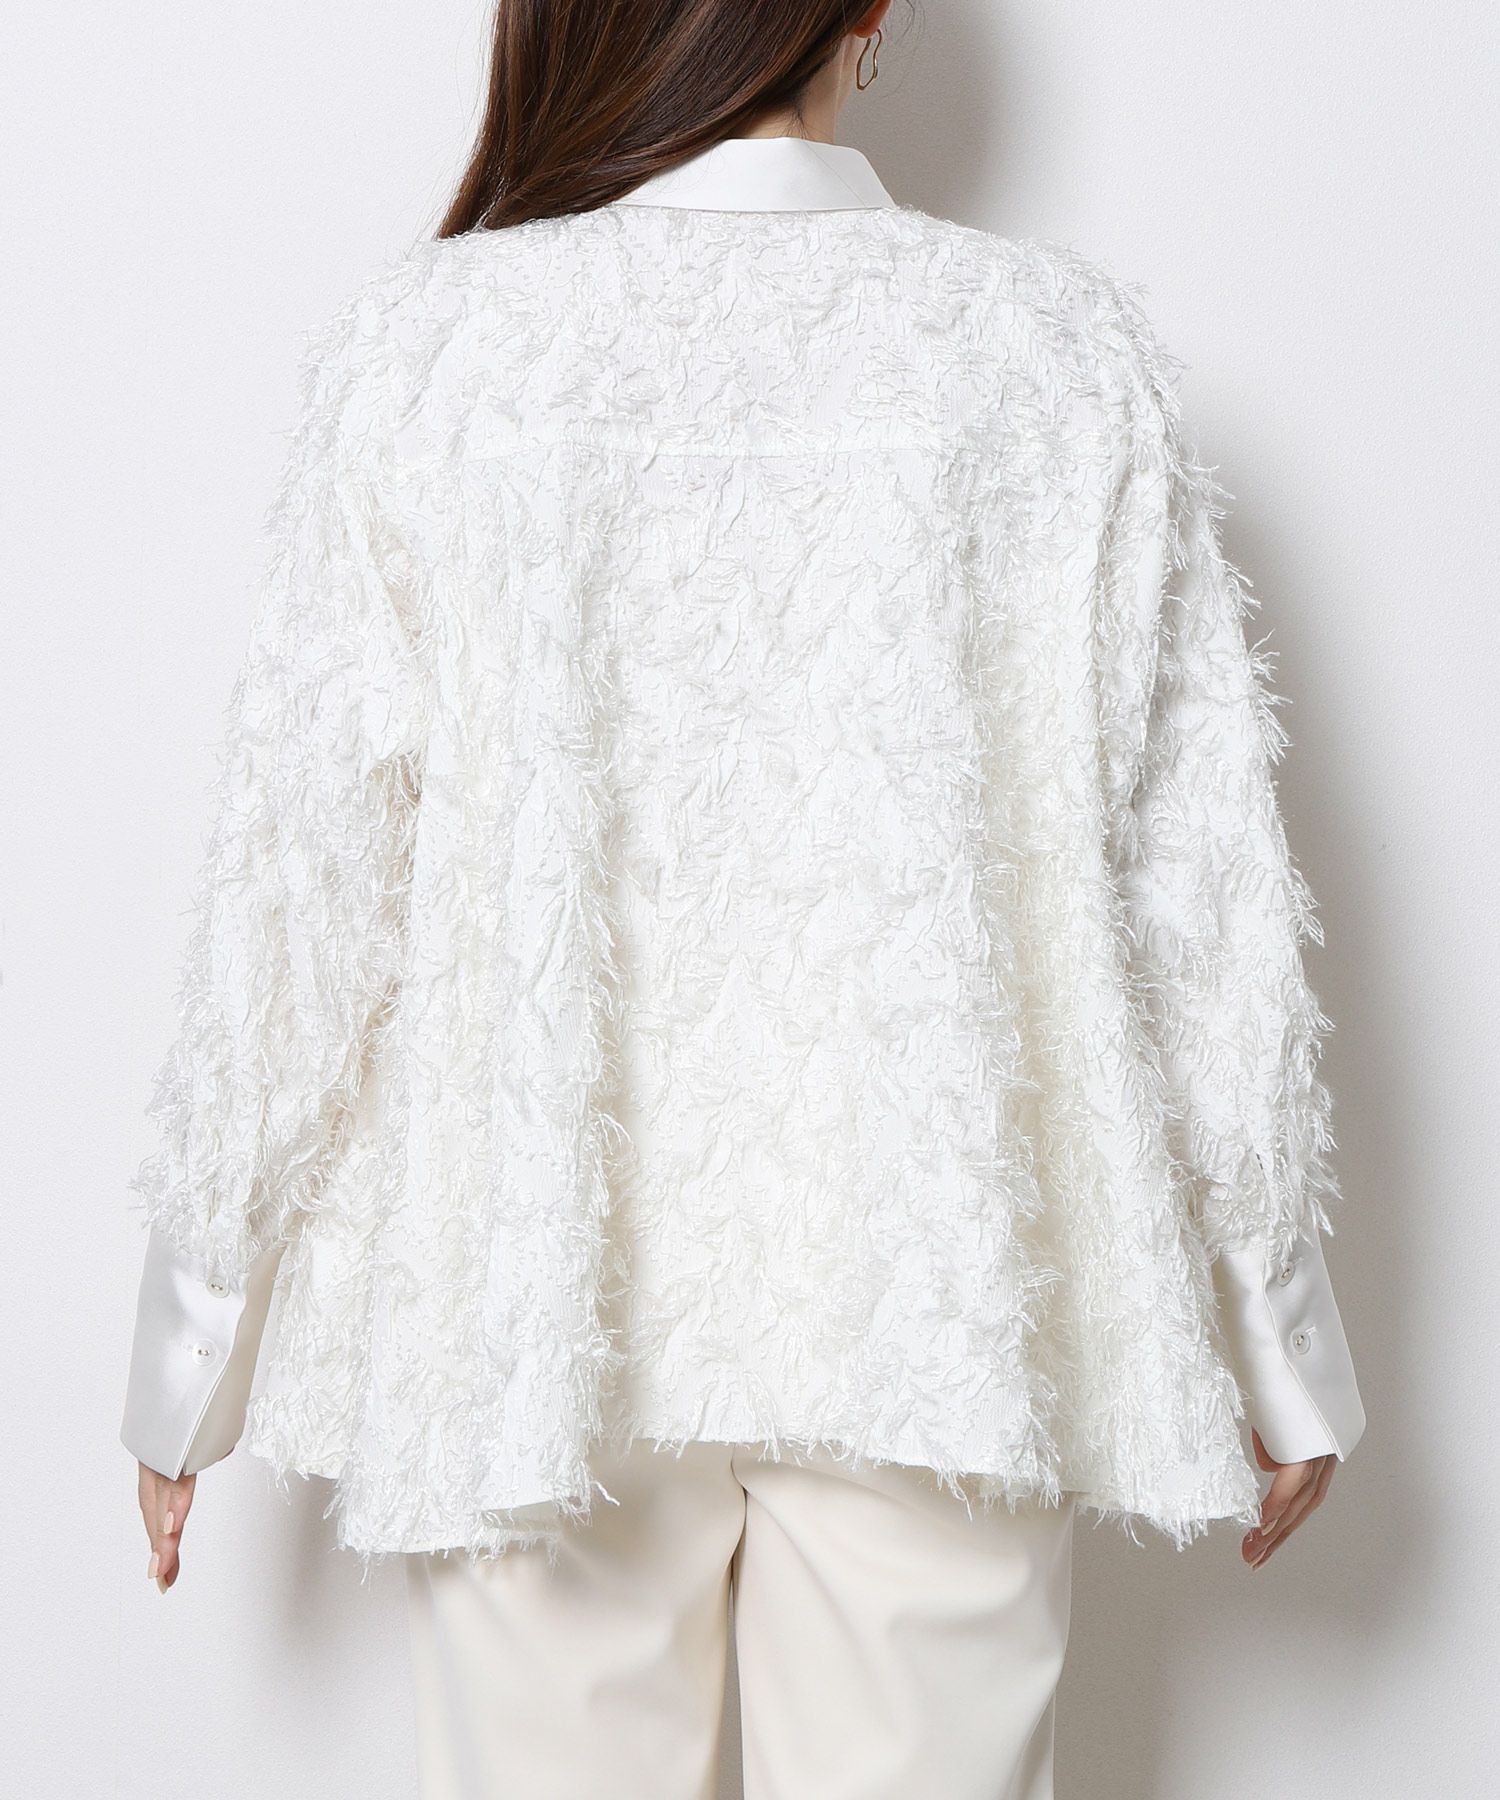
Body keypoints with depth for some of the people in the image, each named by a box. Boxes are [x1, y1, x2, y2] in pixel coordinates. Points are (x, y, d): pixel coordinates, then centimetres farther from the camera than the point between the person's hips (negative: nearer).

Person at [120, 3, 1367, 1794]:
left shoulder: (421, 347, -7)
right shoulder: (1067, 349, -6)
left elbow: (299, 887, -5)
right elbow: (1197, 879, -3)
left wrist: (190, 1352, 7)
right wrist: (1281, 1344, 9)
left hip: (535, 1307, 0)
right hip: (940, 1307, 1)